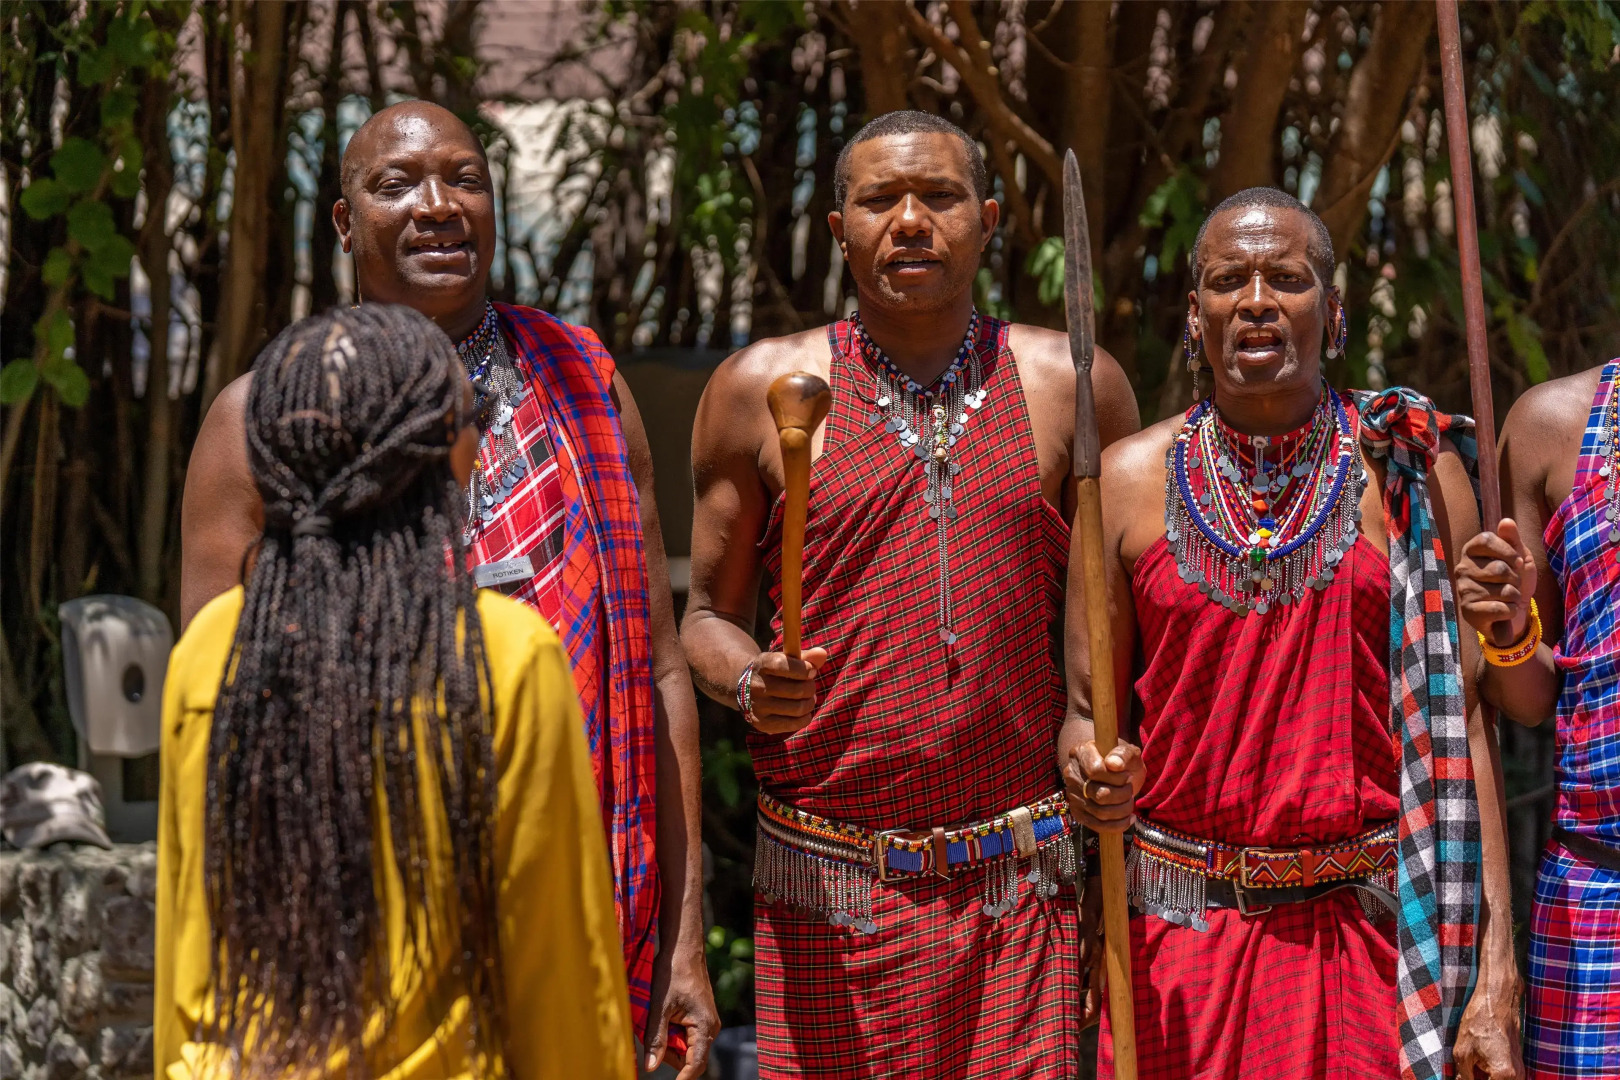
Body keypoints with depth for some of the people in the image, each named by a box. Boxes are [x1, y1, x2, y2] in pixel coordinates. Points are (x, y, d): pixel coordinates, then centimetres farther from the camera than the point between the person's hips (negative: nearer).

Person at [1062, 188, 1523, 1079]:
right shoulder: (1130, 479, 3)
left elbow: (1462, 723, -4)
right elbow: (1086, 710, 9)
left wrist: (1496, 979, -10)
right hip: (1180, 936, 1)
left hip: (1373, 930, -1)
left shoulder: (1411, 472, -1)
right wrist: (1089, 774, -16)